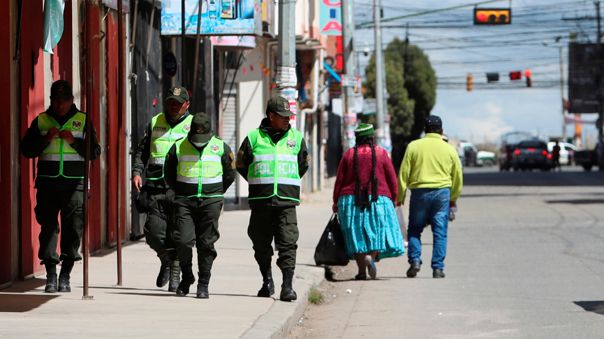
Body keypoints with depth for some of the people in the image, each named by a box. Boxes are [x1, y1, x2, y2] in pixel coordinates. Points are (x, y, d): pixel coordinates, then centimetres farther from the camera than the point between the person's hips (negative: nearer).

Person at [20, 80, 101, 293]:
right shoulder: (41, 121, 11)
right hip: (48, 182, 1)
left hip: (75, 183, -1)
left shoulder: (82, 121, 9)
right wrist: (45, 140, -8)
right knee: (48, 226, -4)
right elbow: (26, 150, 7)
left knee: (73, 227, -7)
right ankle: (51, 275, -2)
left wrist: (74, 141, -10)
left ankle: (65, 275, 0)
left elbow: (94, 152, 5)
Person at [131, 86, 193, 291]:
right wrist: (137, 172, 4)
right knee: (154, 232, -5)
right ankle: (166, 260, 22)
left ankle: (175, 273, 7)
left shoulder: (193, 125, 7)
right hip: (155, 187, 2)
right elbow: (141, 150, 20)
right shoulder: (155, 123, 16)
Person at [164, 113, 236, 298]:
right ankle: (187, 276, 13)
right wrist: (181, 193, 11)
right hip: (184, 201, 0)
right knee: (182, 240, -9)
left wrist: (216, 194, 11)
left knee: (206, 244, -1)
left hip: (211, 201, 0)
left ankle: (203, 284, 5)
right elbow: (169, 175, 13)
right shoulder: (178, 147, 1)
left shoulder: (220, 147, 2)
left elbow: (230, 174, 13)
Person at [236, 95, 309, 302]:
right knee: (261, 244, 9)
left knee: (288, 244, -11)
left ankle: (287, 286, -14)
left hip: (287, 201, 0)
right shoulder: (254, 138, 2)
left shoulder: (296, 138, 8)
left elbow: (303, 164, 21)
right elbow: (241, 164, 12)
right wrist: (260, 184, 11)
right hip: (260, 200, 0)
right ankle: (267, 282, 26)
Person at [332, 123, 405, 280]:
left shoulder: (349, 154, 3)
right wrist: (393, 199, 16)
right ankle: (372, 256, -24)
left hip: (351, 199, 1)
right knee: (379, 232, 4)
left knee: (357, 234, 6)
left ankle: (362, 271, 3)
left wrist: (336, 202, 14)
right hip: (378, 199, -1)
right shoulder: (381, 153, 1)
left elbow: (339, 180, 4)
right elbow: (392, 180, 3)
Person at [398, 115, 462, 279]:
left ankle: (415, 260, -6)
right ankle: (438, 268, -2)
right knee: (440, 232, 4)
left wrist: (400, 196, 6)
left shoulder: (413, 146, 1)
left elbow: (403, 173, -1)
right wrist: (453, 198, 24)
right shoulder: (449, 150, 6)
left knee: (414, 229, 11)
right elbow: (457, 177, 12)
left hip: (419, 192, -1)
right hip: (442, 192, 1)